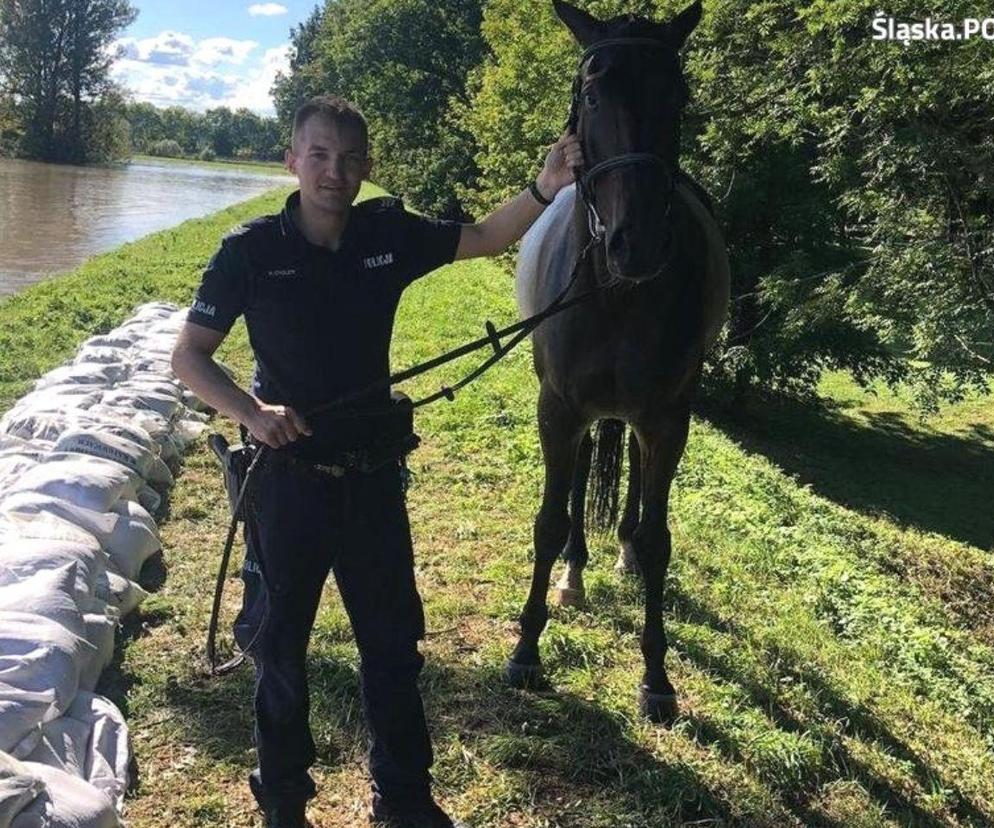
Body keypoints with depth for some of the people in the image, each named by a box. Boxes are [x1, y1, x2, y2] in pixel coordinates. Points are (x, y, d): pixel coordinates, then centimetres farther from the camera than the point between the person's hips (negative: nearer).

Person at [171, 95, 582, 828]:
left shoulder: (389, 234, -4)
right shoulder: (251, 251, -11)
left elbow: (485, 238, 2)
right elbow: (189, 356, -7)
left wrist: (544, 189, -16)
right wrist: (251, 412, -23)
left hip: (373, 473, 3)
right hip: (288, 476, -2)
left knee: (394, 641, 13)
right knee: (279, 641, 13)